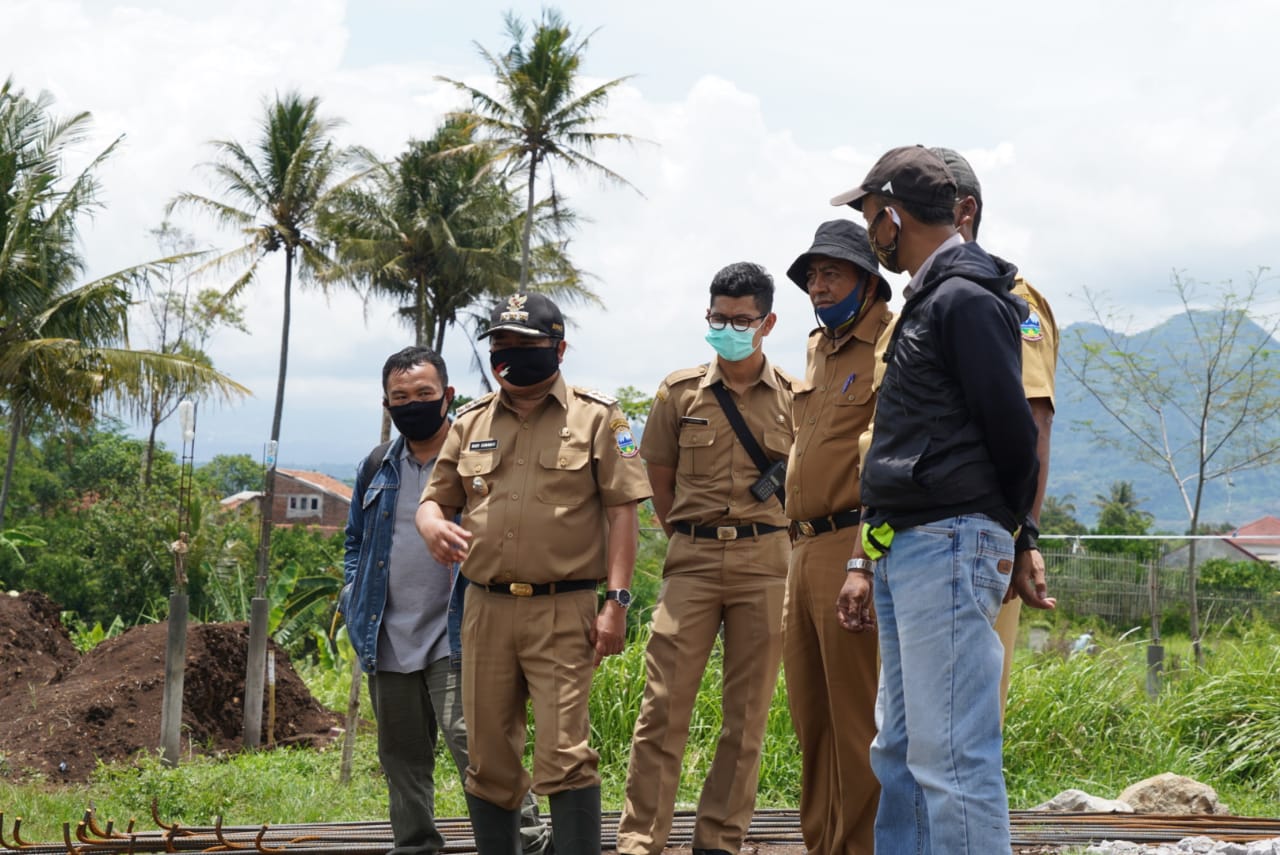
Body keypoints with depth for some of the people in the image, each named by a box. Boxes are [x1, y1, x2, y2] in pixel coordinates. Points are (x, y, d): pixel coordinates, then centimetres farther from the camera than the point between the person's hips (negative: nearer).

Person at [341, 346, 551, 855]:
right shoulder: (377, 468, 14)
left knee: (472, 741, -16)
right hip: (389, 641, 6)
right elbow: (354, 541, 25)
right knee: (402, 755, 12)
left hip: (455, 638, -6)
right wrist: (354, 603, 11)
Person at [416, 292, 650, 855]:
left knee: (564, 757, -10)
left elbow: (623, 513, -2)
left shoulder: (595, 418, 3)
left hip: (562, 613, -4)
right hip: (485, 610, 5)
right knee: (489, 760, 9)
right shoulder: (471, 423, 15)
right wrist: (432, 525, -7)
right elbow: (435, 498, 19)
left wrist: (616, 602, -10)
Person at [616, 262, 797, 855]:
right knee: (663, 706, -5)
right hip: (691, 560, 0)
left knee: (747, 714, 3)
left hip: (765, 560, 0)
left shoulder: (793, 398, 3)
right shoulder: (680, 391, 5)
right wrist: (690, 538, 11)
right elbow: (660, 480, 13)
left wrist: (758, 538, 7)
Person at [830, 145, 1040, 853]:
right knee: (900, 755, 13)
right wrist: (872, 568, 22)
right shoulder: (929, 300, 20)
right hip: (908, 554, 11)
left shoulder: (966, 299, -10)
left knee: (952, 761, -11)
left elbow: (1013, 433, -14)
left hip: (950, 549, -11)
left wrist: (1005, 531, 2)